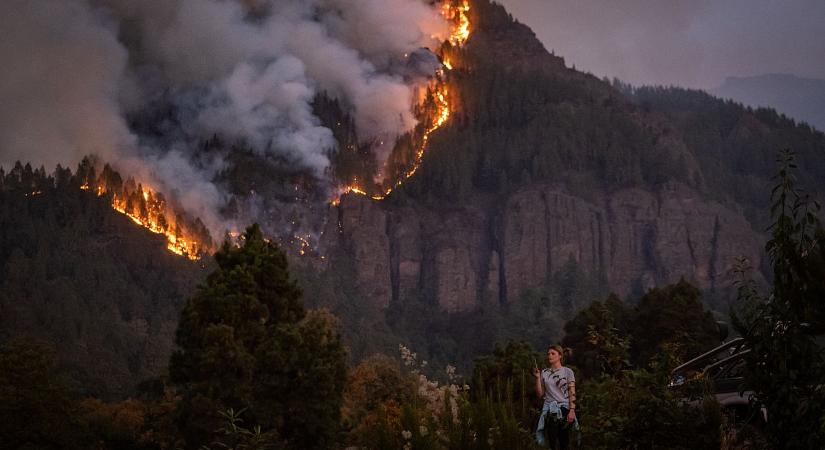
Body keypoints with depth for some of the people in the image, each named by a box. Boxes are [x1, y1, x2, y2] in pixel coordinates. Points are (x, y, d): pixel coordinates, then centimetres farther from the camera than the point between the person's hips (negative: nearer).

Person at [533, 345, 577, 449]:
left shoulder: (567, 372, 2)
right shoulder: (544, 373, 9)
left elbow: (572, 393, -3)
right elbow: (540, 394, 7)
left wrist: (572, 411, -13)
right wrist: (537, 378, -3)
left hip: (564, 409, -2)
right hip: (549, 411, 2)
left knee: (564, 442, -3)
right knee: (553, 442, -2)